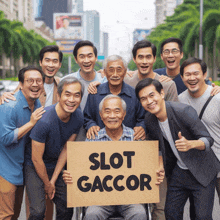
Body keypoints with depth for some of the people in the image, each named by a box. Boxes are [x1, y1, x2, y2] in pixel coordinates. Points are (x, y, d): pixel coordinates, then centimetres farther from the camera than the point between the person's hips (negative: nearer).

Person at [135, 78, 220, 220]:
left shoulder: (184, 111, -24)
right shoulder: (150, 120, -4)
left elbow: (208, 140, -25)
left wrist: (190, 144, -45)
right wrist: (167, 172, 9)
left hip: (202, 172, -5)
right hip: (179, 171, 6)